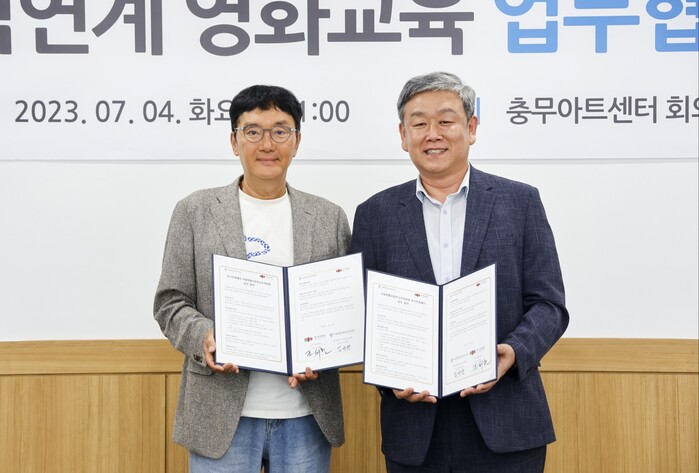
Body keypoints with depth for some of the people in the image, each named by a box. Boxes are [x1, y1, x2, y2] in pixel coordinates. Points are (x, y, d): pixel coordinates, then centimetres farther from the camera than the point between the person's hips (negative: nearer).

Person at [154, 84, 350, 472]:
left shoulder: (329, 218, 6)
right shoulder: (195, 212, 2)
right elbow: (170, 302, 2)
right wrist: (203, 338, -17)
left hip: (306, 415, 2)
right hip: (223, 414, -1)